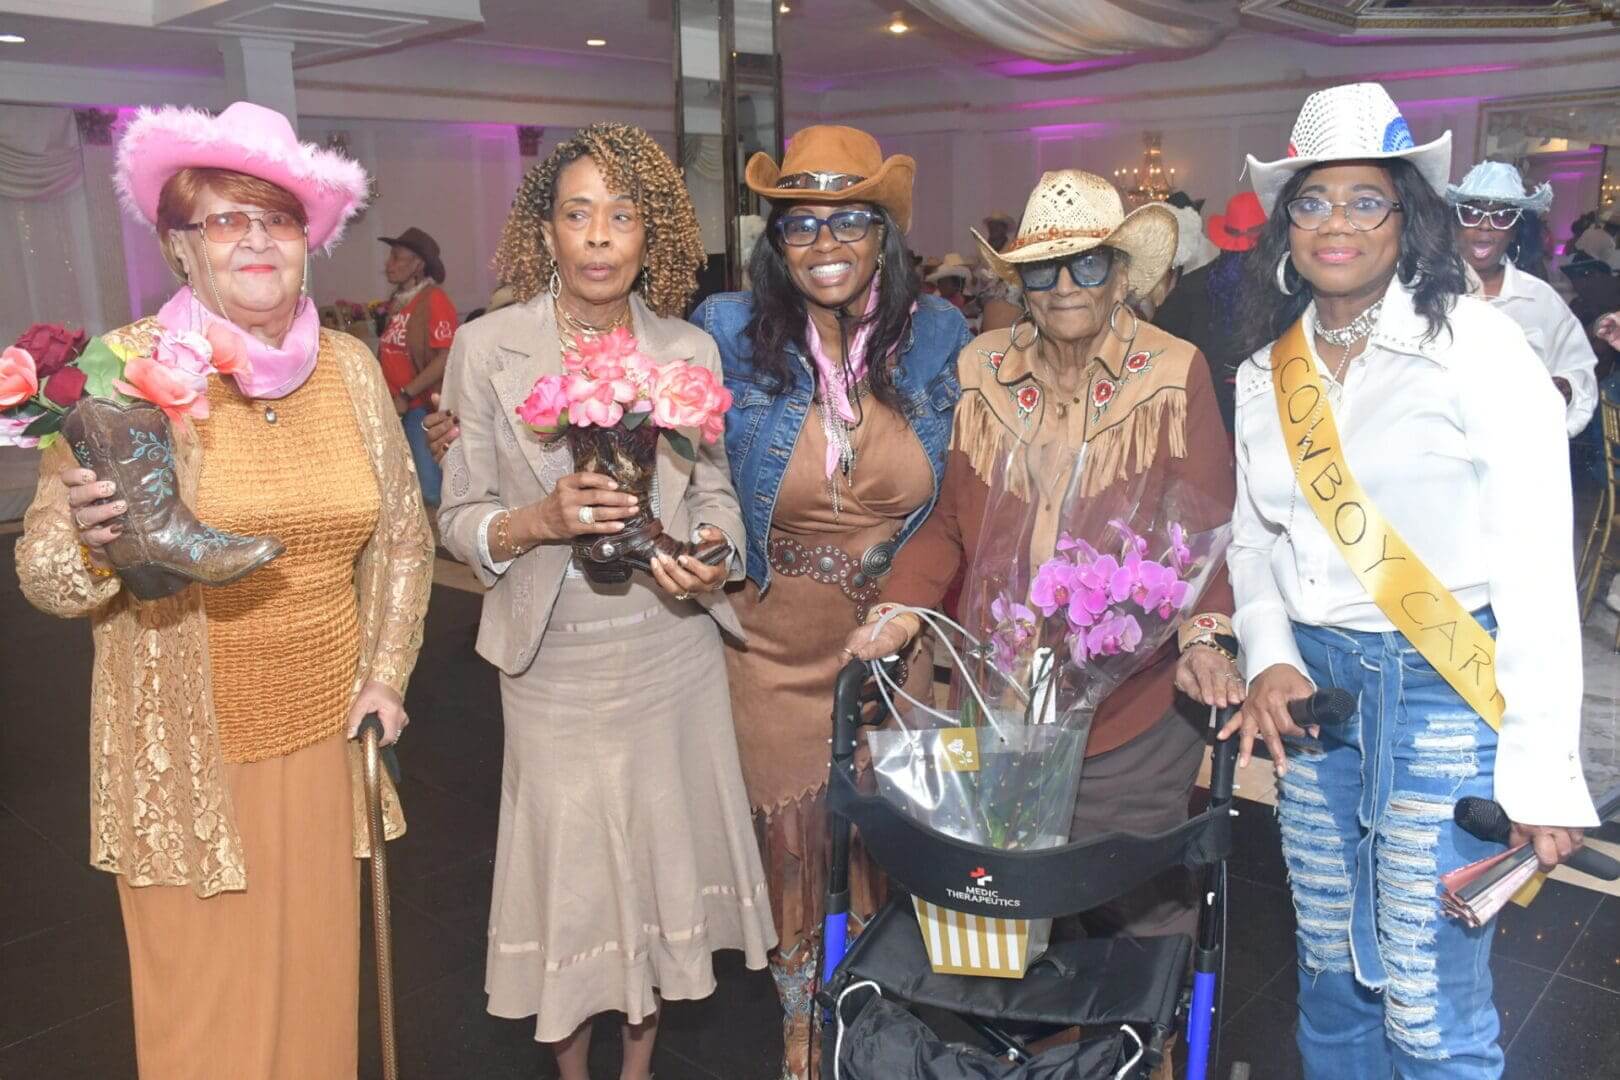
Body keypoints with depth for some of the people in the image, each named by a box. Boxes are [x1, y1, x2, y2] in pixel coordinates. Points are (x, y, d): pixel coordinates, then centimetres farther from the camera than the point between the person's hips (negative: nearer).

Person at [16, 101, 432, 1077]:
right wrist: (92, 543, -28)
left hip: (324, 736, 3)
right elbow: (45, 574, -7)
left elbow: (402, 537, 13)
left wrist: (385, 673, 7)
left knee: (318, 977, 15)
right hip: (187, 753, -3)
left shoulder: (349, 365, 3)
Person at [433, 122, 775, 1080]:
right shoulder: (487, 348, -6)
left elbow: (714, 488, 9)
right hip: (558, 667, -2)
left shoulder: (691, 350, 0)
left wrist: (714, 558, -12)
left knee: (665, 856, 15)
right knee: (571, 872, 10)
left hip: (673, 655, 2)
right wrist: (541, 520, -22)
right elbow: (461, 517, -3)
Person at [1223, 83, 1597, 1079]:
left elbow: (1537, 565, -12)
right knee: (1331, 971, 17)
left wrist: (1542, 769, -14)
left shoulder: (1474, 344, -8)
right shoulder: (1265, 375, 8)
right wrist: (1269, 660, -3)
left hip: (1448, 690, -5)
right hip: (1314, 688, 5)